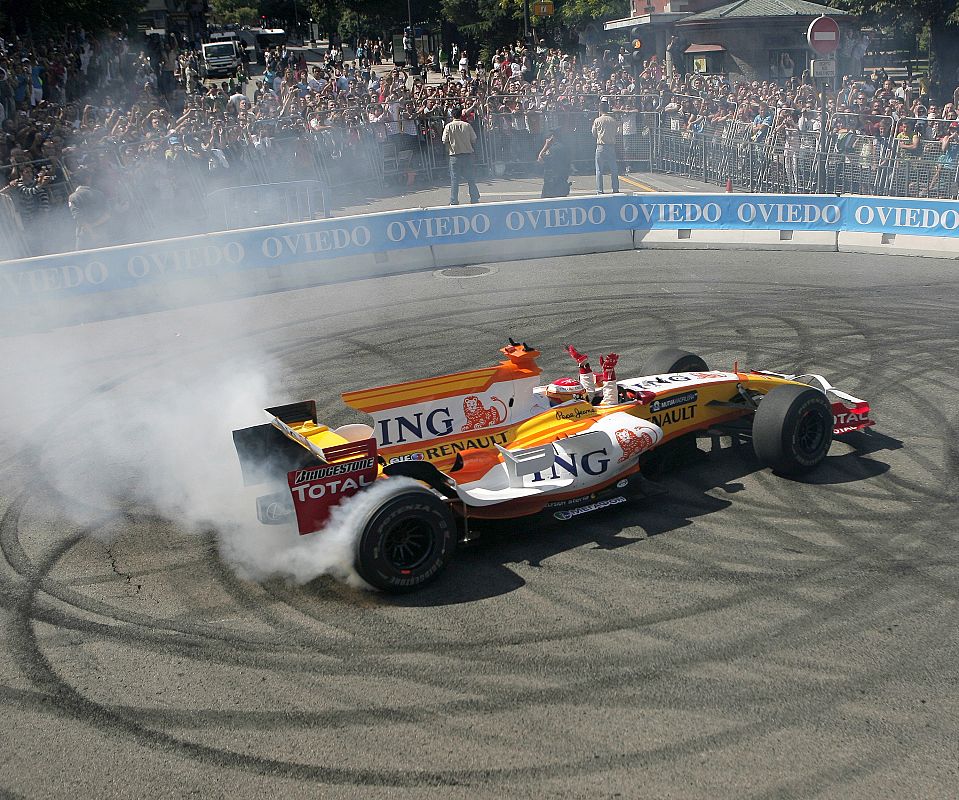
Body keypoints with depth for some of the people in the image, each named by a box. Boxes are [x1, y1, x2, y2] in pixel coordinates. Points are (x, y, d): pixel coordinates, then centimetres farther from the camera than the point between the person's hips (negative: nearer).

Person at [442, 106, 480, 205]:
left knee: (454, 179, 2)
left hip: (455, 155, -2)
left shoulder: (449, 126, -5)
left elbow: (445, 141, -5)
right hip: (468, 153, 2)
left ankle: (454, 201, 0)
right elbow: (473, 140, 1)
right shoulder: (467, 125, -2)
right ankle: (475, 199, 15)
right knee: (470, 178, 11)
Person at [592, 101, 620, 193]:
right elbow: (616, 133, 9)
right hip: (612, 146, 2)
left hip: (601, 146, -2)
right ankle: (615, 189, 12)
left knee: (599, 170, 2)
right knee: (613, 169, 10)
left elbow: (594, 135, 4)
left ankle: (600, 191, -1)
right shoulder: (613, 120, 2)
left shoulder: (597, 121, -4)